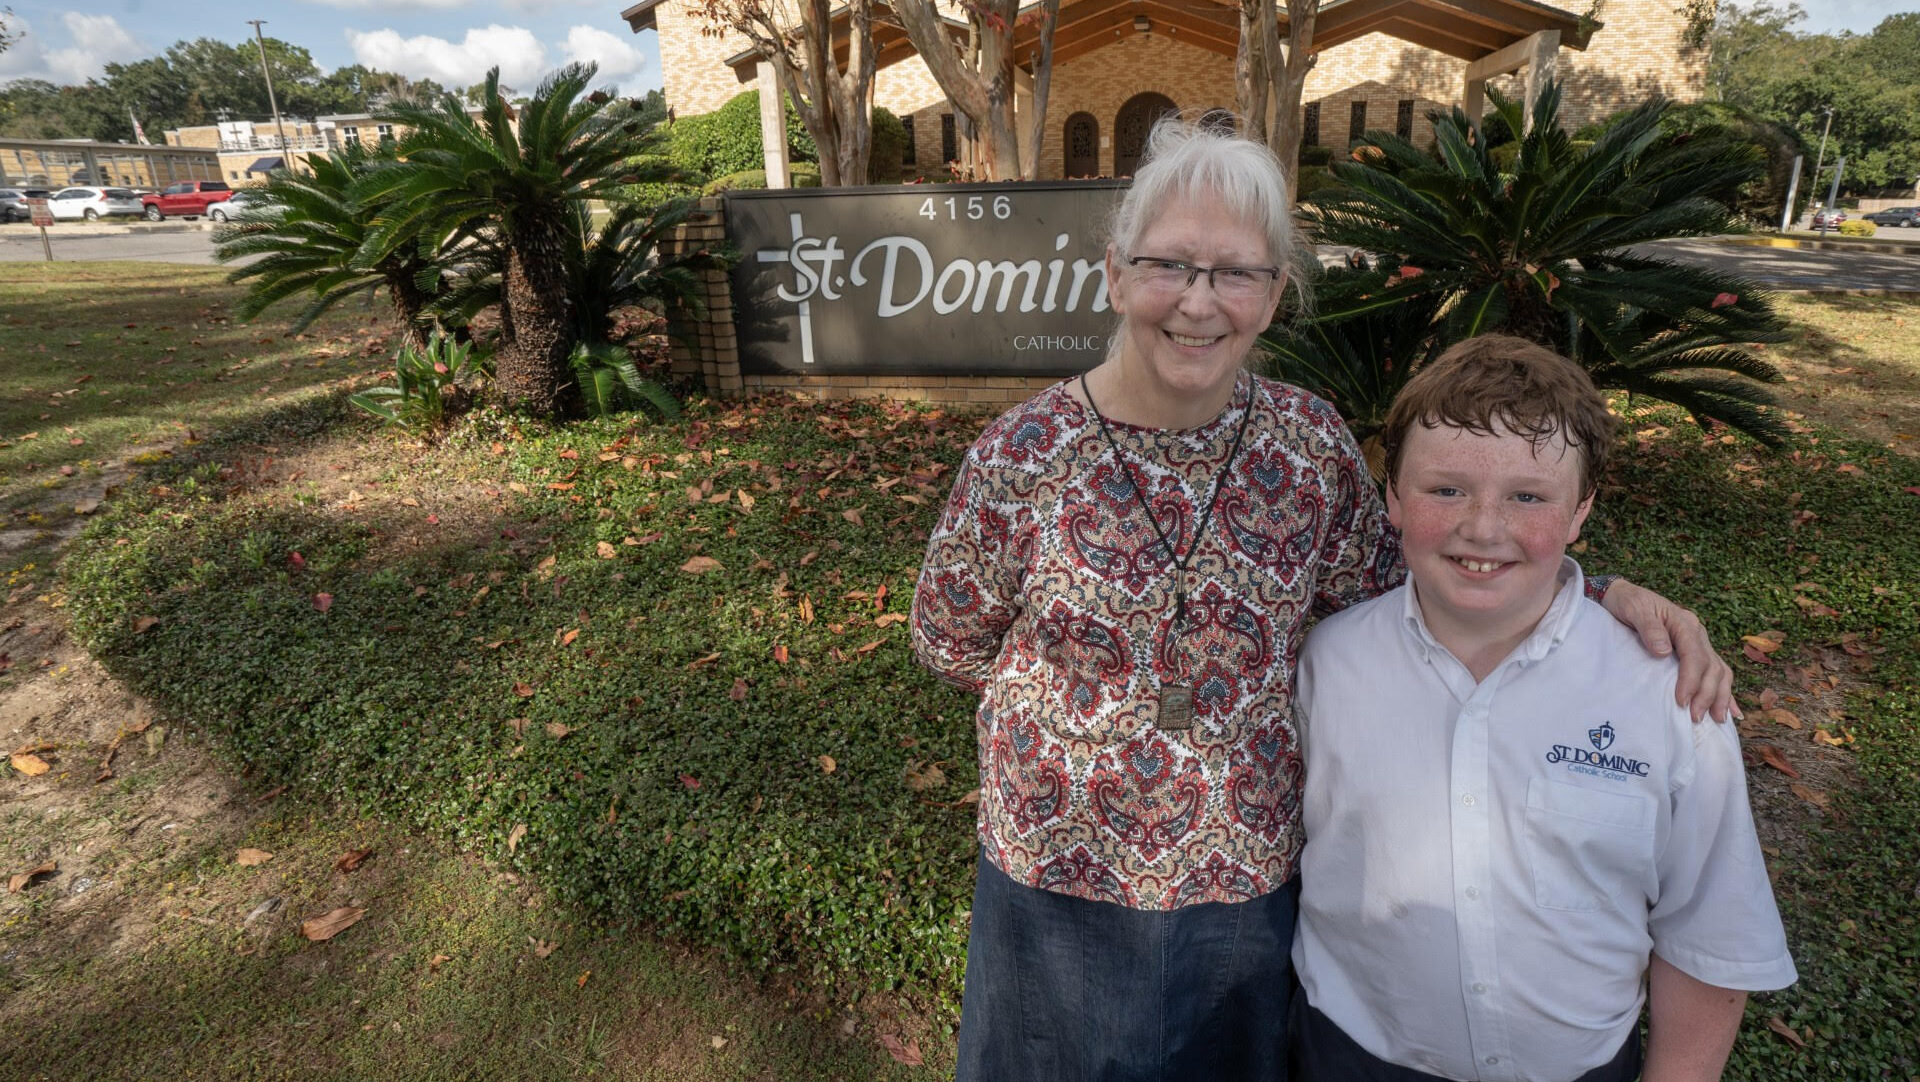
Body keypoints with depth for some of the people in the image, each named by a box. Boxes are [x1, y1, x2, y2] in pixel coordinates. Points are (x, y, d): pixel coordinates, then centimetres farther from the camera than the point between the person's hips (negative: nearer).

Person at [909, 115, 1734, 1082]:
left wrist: (1600, 596, -10)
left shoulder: (1310, 443, -10)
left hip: (1248, 883, 2)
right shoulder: (1023, 456, -18)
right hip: (1060, 883, -1)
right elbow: (950, 641, -5)